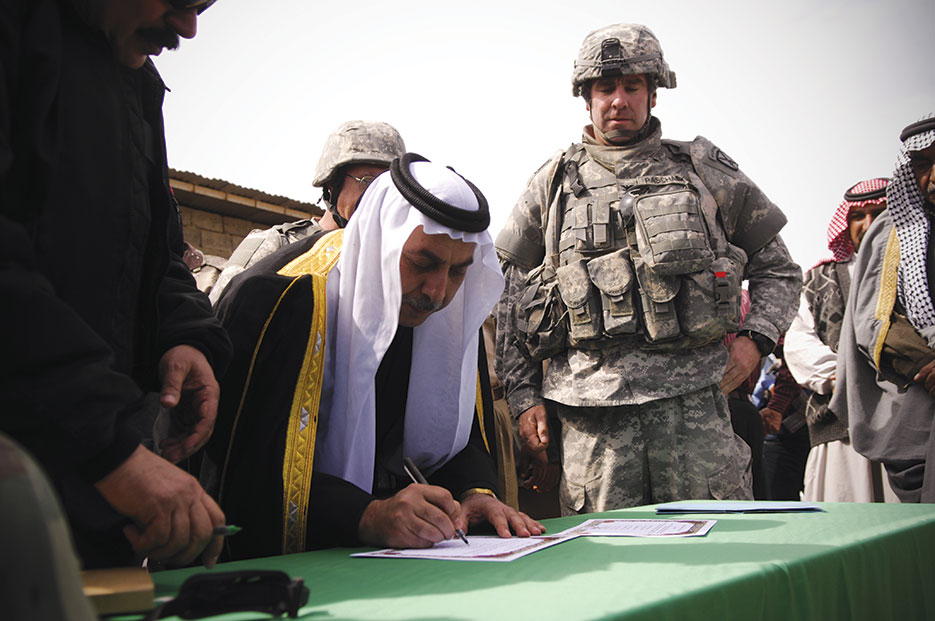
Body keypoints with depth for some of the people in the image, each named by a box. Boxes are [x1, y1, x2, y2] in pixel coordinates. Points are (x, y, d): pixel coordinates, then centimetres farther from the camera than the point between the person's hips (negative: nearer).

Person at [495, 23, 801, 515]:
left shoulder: (704, 171, 14)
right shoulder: (554, 183, 13)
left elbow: (778, 268, 21)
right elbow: (509, 298, 13)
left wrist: (754, 339, 4)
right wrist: (523, 396, 7)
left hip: (694, 397, 1)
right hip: (591, 407, 0)